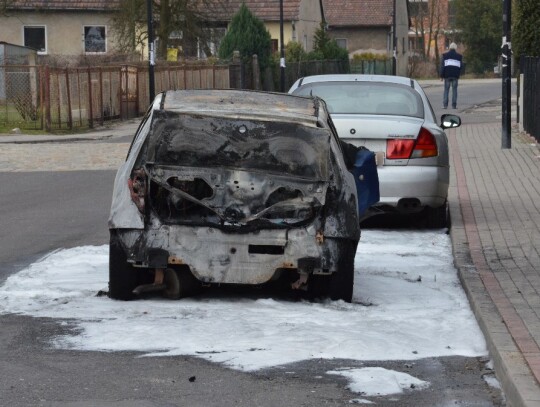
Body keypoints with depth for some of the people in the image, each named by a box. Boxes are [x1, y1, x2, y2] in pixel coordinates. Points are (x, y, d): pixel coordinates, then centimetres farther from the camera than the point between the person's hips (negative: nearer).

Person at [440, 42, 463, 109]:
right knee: (454, 90, 4)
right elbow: (460, 67, 7)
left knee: (446, 89, 4)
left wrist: (441, 75, 0)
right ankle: (454, 105, 0)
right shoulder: (459, 56, 6)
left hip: (447, 75, -1)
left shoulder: (445, 55, 1)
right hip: (455, 75, 1)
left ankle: (445, 104, -3)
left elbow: (442, 66, -2)